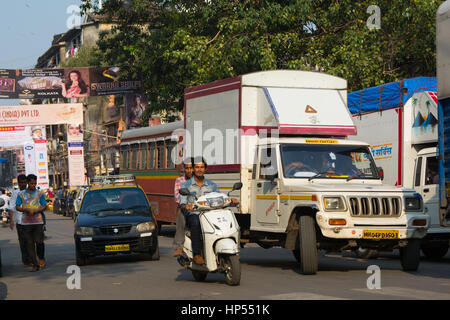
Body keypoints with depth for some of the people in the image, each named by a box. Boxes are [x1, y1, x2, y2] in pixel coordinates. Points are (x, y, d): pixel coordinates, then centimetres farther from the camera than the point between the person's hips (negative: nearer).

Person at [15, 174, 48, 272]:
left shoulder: (39, 194, 7)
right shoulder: (21, 194, 7)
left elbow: (44, 206, 5)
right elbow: (17, 207, 5)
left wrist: (35, 211, -13)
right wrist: (26, 210, -14)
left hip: (38, 221, -1)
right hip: (26, 222, 1)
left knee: (39, 241, -10)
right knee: (29, 244, 0)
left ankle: (41, 258, 17)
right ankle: (35, 264, 4)